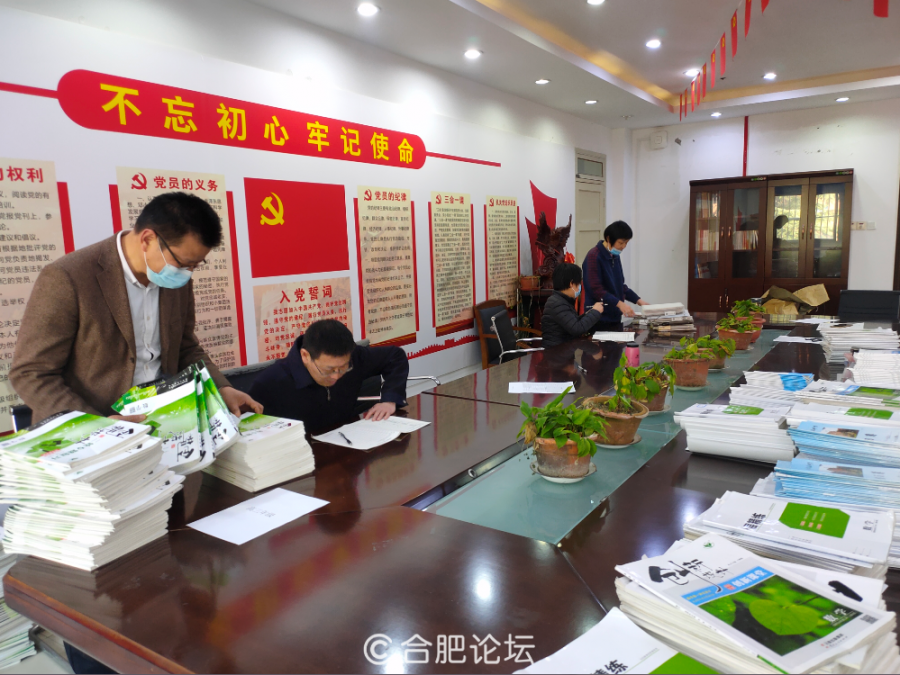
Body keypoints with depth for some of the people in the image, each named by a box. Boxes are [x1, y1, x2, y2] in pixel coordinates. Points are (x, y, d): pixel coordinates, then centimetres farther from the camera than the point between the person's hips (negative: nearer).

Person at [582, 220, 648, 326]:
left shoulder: (615, 257, 14)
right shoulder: (593, 257, -13)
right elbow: (596, 289, -21)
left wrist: (638, 300, 11)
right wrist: (619, 303, -28)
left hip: (615, 317, 8)